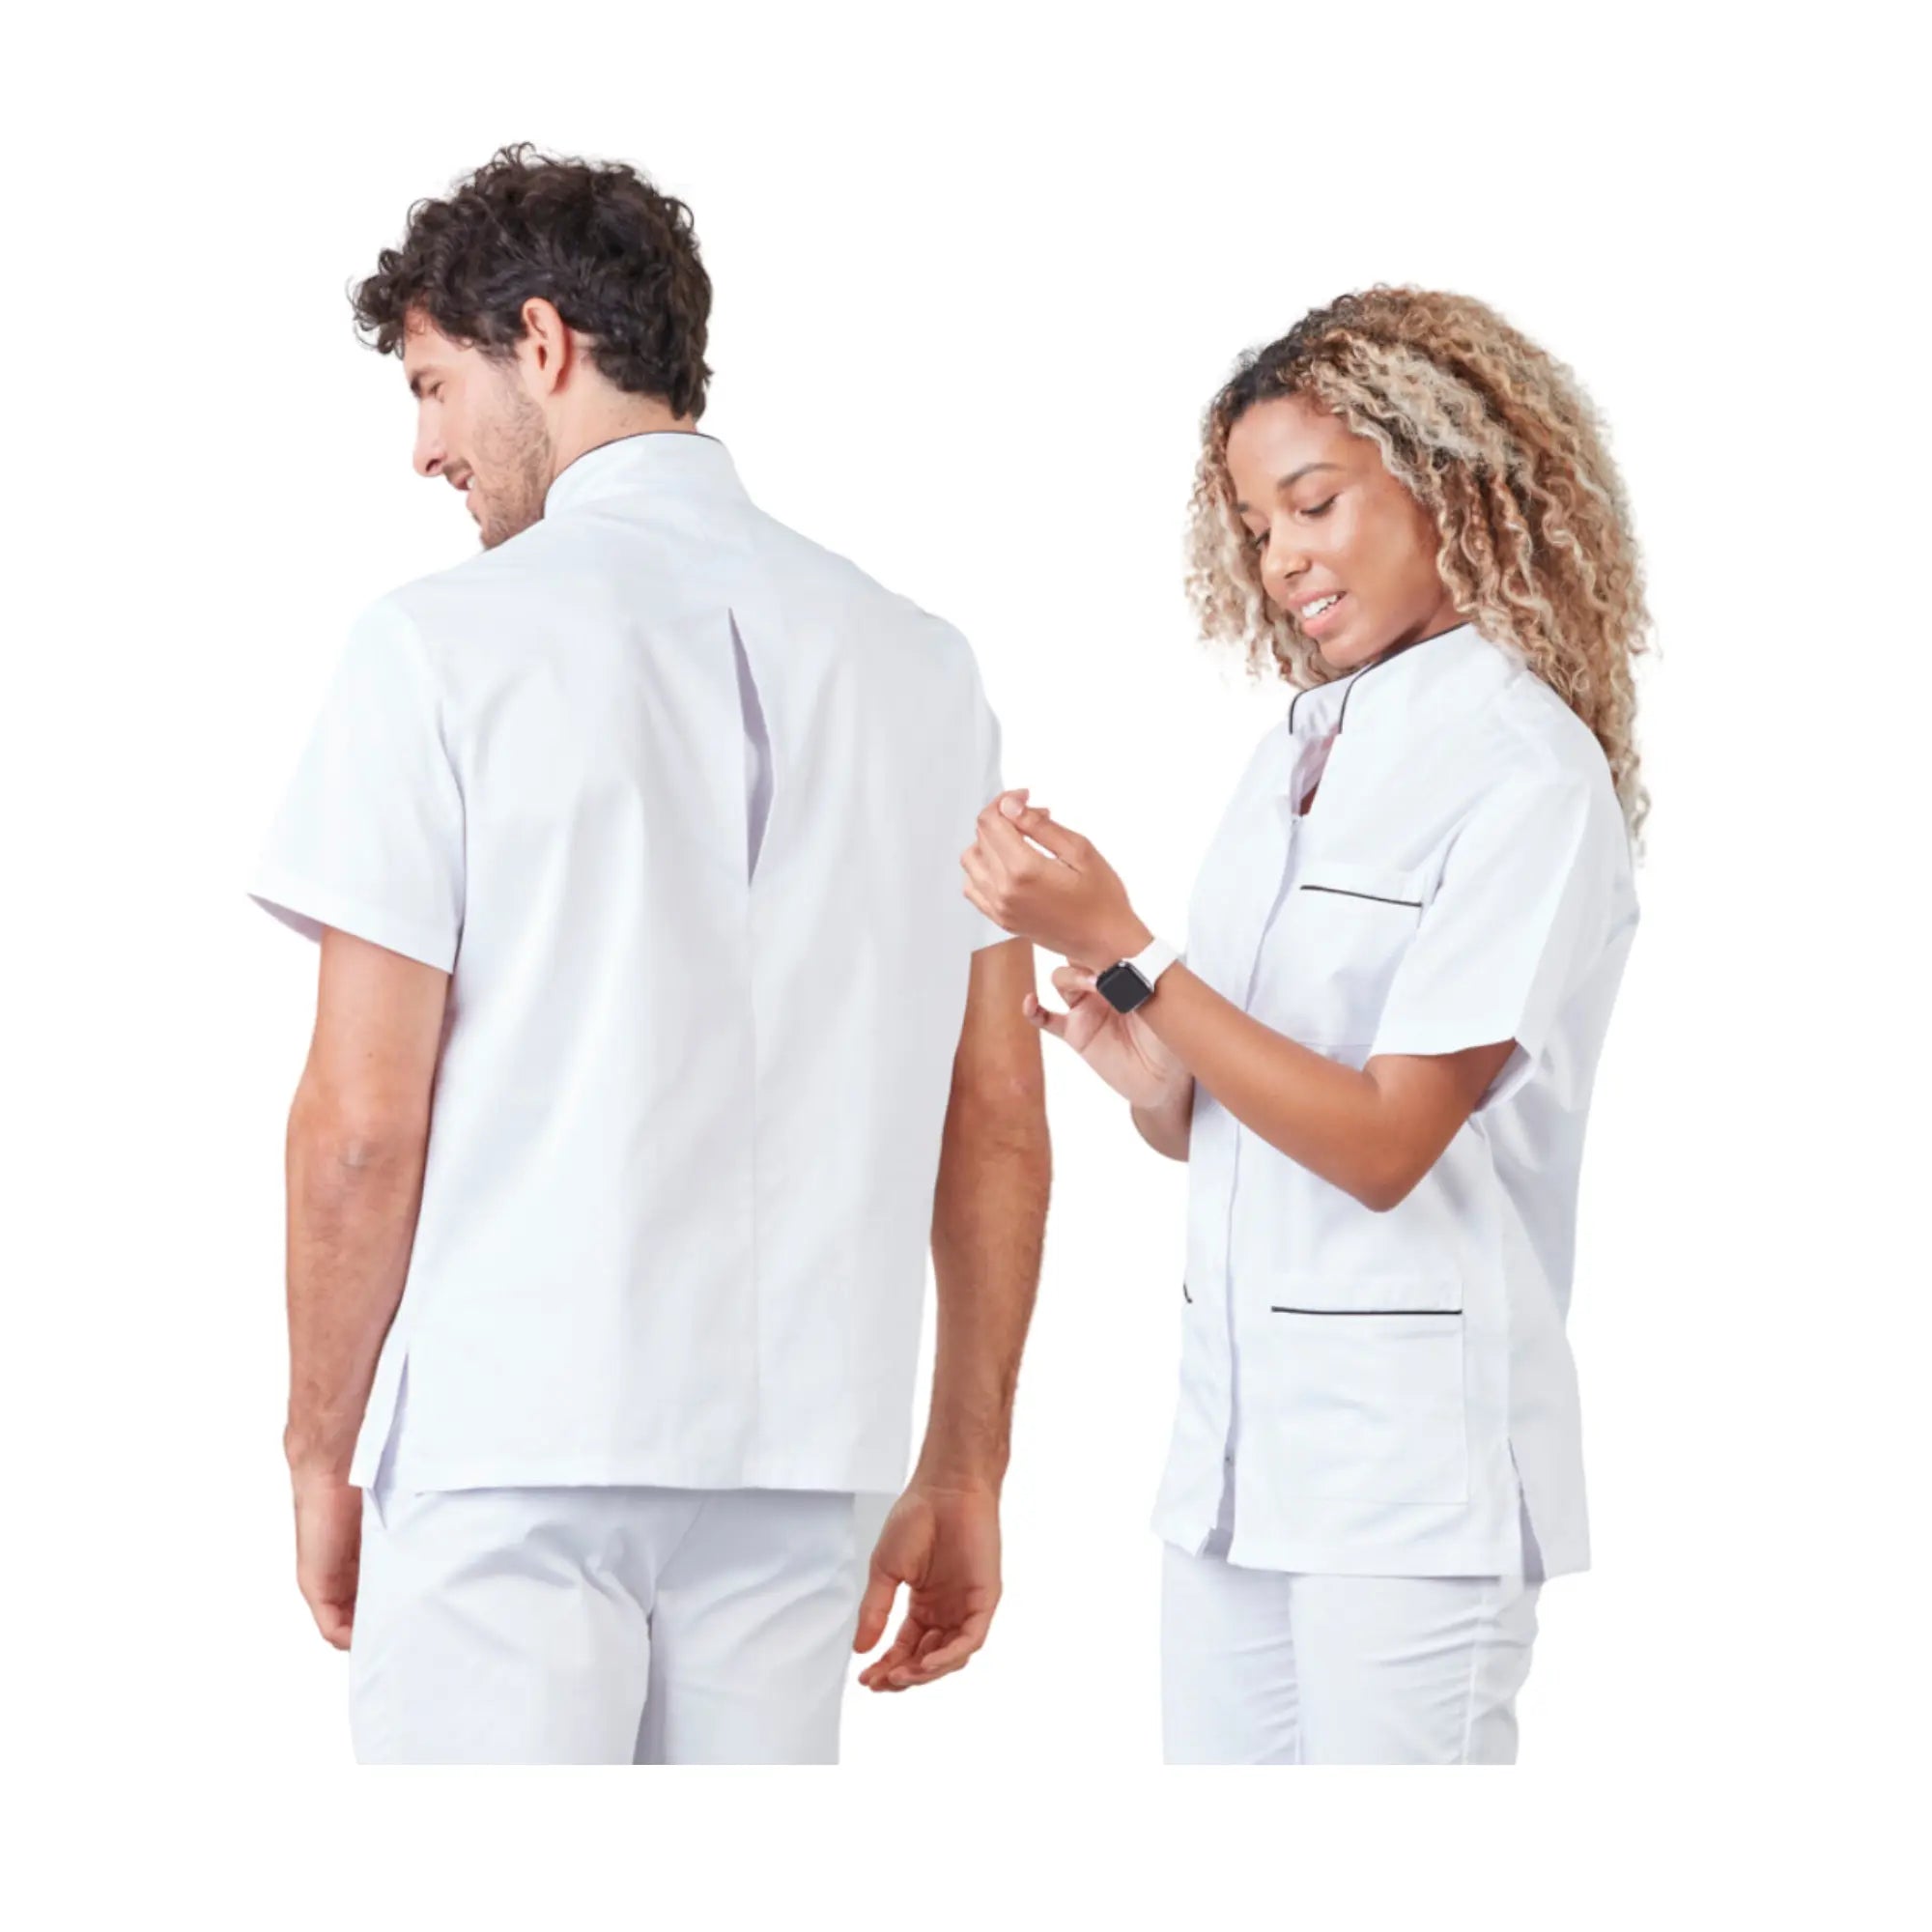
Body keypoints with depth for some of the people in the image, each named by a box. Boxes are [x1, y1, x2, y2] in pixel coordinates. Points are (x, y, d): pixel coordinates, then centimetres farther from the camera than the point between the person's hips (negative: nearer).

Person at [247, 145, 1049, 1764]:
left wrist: (321, 1448, 5)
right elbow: (998, 1118, 9)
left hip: (509, 1435, -5)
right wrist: (964, 1470, 16)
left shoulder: (445, 644, -5)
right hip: (800, 1448, 5)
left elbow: (362, 1123, -7)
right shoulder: (918, 661, 9)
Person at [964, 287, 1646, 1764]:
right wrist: (1139, 1069, -7)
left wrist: (1120, 949, -17)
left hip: (1412, 1459, -7)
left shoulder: (1529, 774, -9)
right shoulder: (1298, 758, 13)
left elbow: (1385, 1143, -15)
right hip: (1235, 1427, 7)